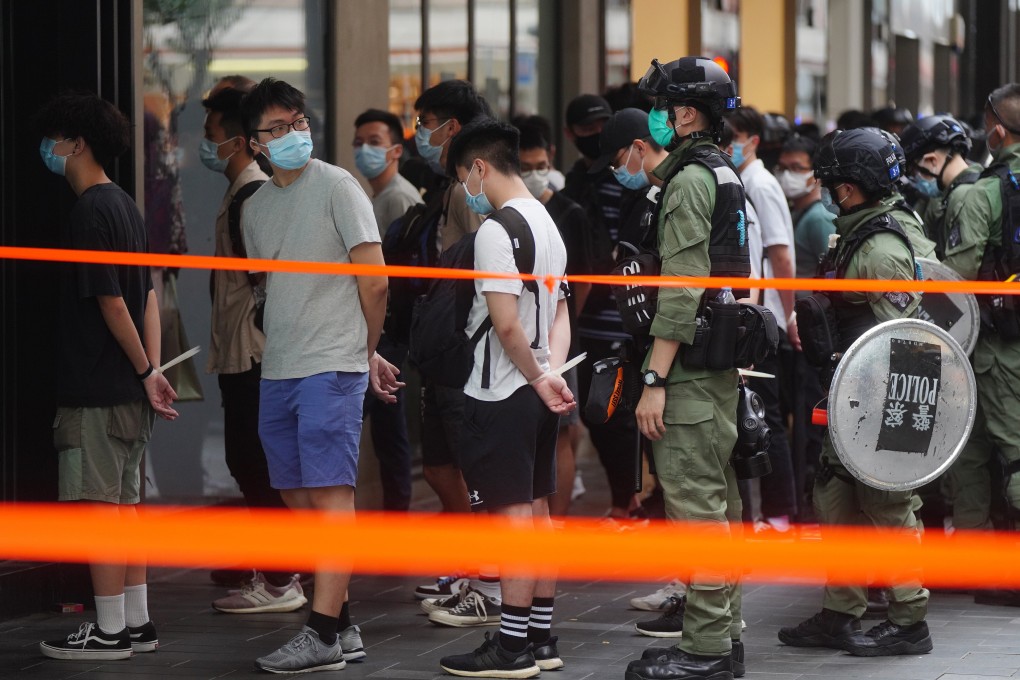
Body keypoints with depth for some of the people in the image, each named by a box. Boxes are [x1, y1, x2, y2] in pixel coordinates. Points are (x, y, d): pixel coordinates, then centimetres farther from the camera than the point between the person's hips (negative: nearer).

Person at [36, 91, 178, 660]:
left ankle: (110, 631, 0)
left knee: (100, 505, -4)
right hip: (126, 389, 9)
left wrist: (145, 372, -9)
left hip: (97, 389, -9)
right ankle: (137, 623, 18)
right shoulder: (125, 205, 14)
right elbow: (148, 295, 12)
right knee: (123, 503, 14)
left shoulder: (91, 213, -15)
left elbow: (111, 302, -17)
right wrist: (153, 370, 6)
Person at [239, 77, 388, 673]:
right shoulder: (257, 206, 14)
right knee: (300, 501, 8)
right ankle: (343, 626, 15)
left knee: (330, 493, -10)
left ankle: (323, 635, -13)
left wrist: (365, 351, 5)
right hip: (278, 372, 7)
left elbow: (374, 282, -6)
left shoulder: (336, 187, -5)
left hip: (332, 367, -7)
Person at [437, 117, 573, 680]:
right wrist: (551, 371, 0)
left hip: (502, 392, -9)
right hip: (537, 390, 9)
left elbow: (506, 323, -22)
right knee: (536, 511, 12)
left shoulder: (496, 231, -16)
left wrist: (538, 379, -10)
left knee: (514, 514, -6)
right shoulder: (546, 223, 14)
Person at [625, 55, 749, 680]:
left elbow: (682, 286, -20)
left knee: (696, 503, -9)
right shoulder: (725, 174, 18)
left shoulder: (690, 178, -13)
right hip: (723, 363, 10)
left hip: (690, 369, -10)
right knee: (720, 500, 13)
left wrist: (655, 379, -20)